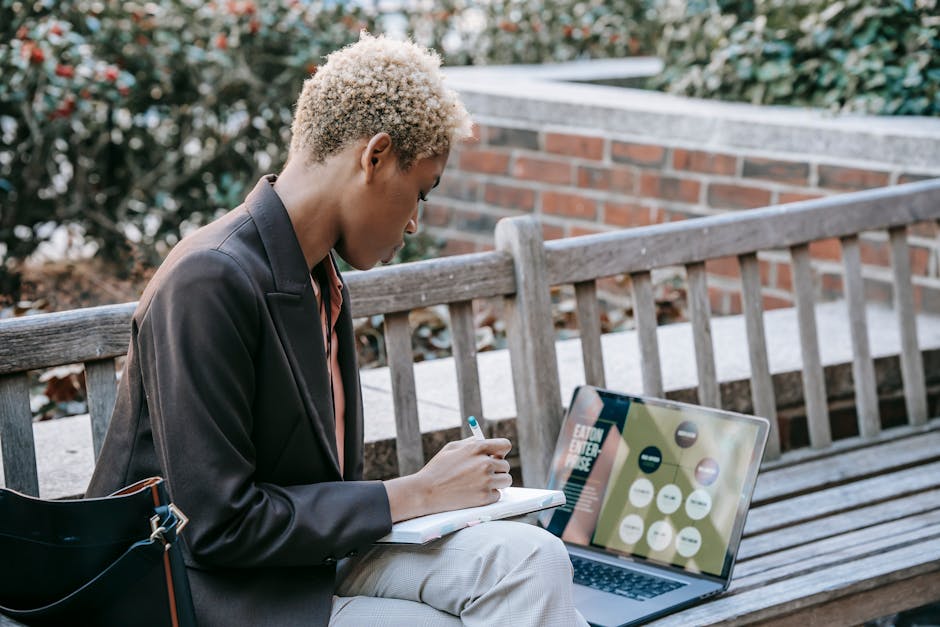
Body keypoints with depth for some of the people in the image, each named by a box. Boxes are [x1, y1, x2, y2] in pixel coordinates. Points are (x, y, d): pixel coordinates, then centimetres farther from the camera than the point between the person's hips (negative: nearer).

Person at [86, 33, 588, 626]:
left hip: (313, 551, 8)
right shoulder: (211, 281, -19)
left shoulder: (320, 281, 9)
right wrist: (416, 494, -15)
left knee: (530, 559, -15)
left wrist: (441, 487, -3)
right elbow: (219, 525, -21)